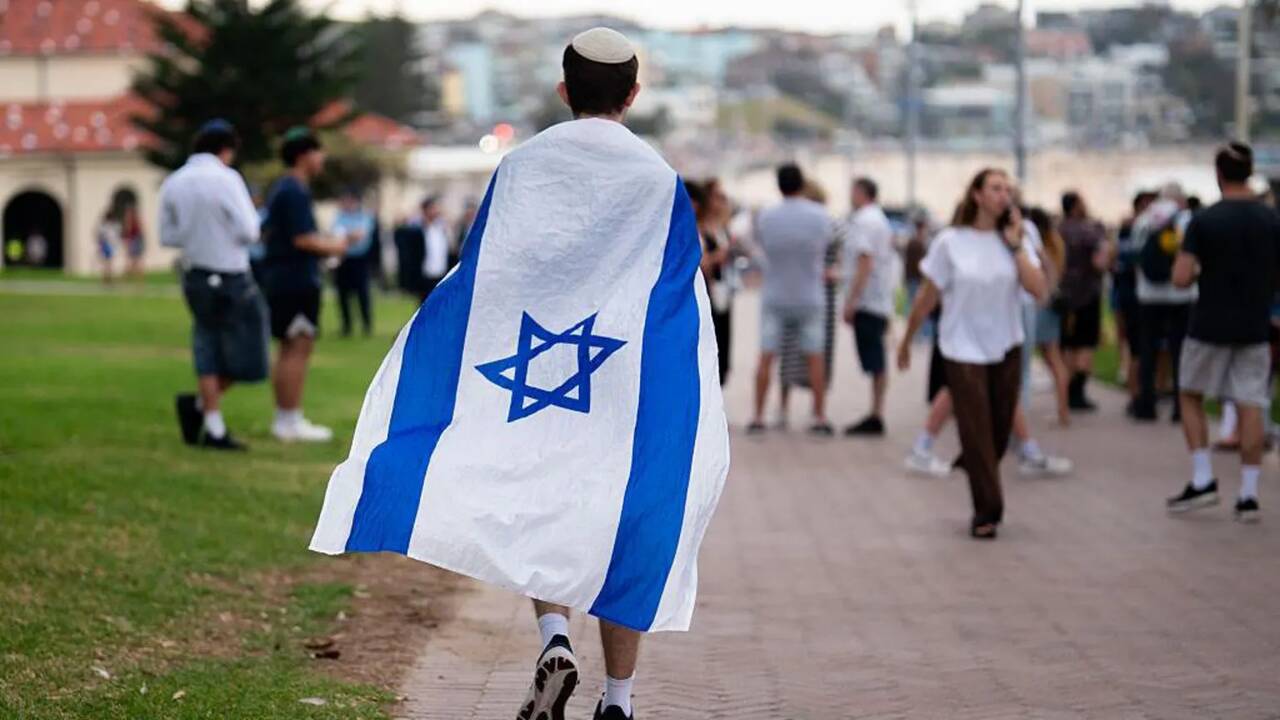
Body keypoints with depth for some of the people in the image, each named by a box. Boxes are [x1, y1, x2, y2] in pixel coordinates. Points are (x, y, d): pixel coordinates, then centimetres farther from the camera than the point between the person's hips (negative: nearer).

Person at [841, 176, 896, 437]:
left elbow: (865, 263, -20)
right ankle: (876, 415, 12)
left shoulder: (864, 222, -12)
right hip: (882, 302, 10)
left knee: (874, 363, -9)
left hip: (867, 301, -10)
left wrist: (850, 302, -19)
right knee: (877, 363, 10)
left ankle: (876, 418, -10)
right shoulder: (882, 220, 18)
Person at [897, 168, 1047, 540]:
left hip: (1006, 349, 3)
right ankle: (987, 512, 4)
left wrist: (1015, 246, -13)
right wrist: (906, 340, 4)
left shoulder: (1015, 240, 1)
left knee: (999, 432, 7)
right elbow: (928, 297, 0)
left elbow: (1039, 290, -12)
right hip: (963, 350, -3)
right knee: (977, 432, -4)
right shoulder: (950, 242, -6)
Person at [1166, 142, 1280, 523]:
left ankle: (1202, 479, 8)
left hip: (1210, 326, -2)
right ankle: (1248, 494, 2)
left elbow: (1181, 278, -14)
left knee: (1191, 396, 16)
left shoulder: (1204, 221, -10)